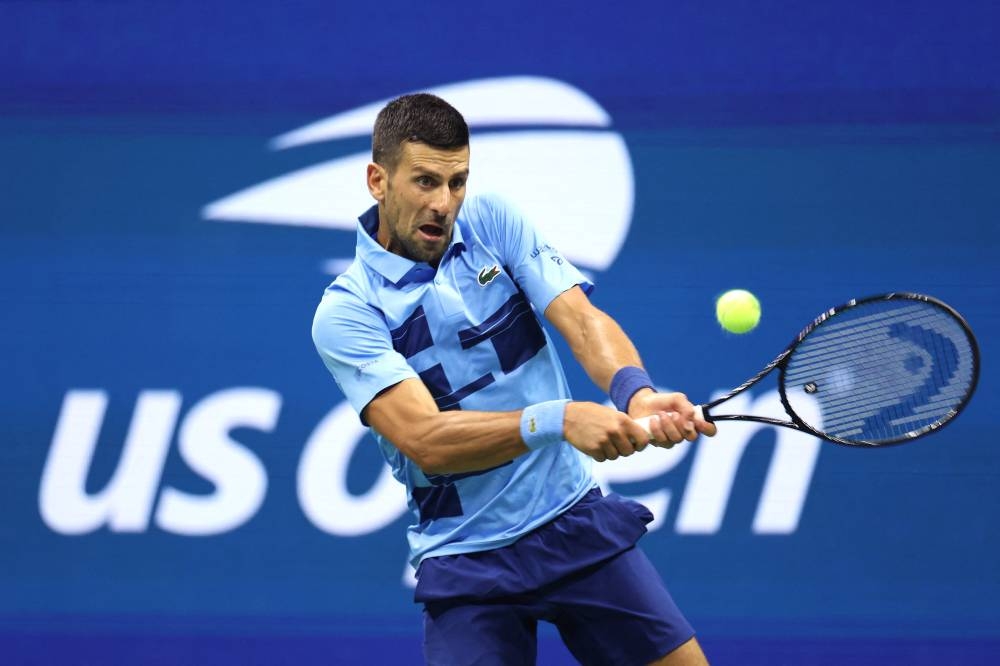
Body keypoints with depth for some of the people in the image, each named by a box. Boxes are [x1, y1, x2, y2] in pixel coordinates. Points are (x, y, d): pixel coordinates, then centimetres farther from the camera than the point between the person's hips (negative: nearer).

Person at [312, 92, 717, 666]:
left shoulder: (492, 222, 2)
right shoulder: (346, 313, -11)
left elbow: (581, 319, -9)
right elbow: (424, 440, -22)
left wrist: (635, 392, -31)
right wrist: (557, 419, -35)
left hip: (577, 518, 3)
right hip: (466, 565, -3)